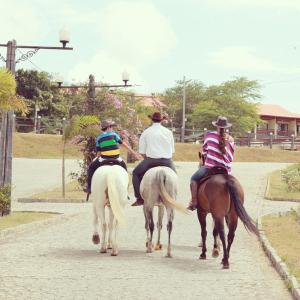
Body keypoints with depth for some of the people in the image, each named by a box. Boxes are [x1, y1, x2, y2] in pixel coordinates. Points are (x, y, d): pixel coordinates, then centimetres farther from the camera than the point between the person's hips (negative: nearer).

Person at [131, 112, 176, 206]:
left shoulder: (146, 132, 2)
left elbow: (142, 151, 2)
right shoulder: (168, 132, 9)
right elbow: (172, 150, 13)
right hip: (167, 161, 2)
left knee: (136, 173, 17)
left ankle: (140, 198, 6)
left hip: (151, 160, -2)